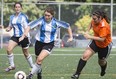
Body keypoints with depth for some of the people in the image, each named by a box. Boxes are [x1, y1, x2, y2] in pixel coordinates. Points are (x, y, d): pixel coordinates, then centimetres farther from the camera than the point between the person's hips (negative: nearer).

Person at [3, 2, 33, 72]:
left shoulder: (23, 16, -9)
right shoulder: (12, 17, 8)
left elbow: (26, 27, -9)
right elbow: (10, 26, 18)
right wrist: (8, 29, -5)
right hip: (15, 36, 5)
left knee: (26, 53, 7)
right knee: (9, 49, -18)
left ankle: (33, 67, 27)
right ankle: (12, 65, -4)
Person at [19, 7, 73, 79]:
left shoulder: (56, 23, -11)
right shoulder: (41, 21, -17)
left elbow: (68, 26, 3)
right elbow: (30, 26, -29)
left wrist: (71, 37, -3)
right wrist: (24, 35, -44)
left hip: (49, 44, -1)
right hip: (39, 42, 1)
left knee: (40, 59, -23)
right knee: (38, 60, 14)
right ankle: (39, 71, 46)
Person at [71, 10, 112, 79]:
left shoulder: (104, 26, -34)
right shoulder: (95, 21, -12)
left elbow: (102, 39, -40)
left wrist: (90, 37, -39)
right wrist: (88, 31, 0)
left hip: (105, 46, -5)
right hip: (96, 42, 5)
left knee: (102, 62, 16)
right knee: (85, 56, -14)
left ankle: (103, 71, 54)